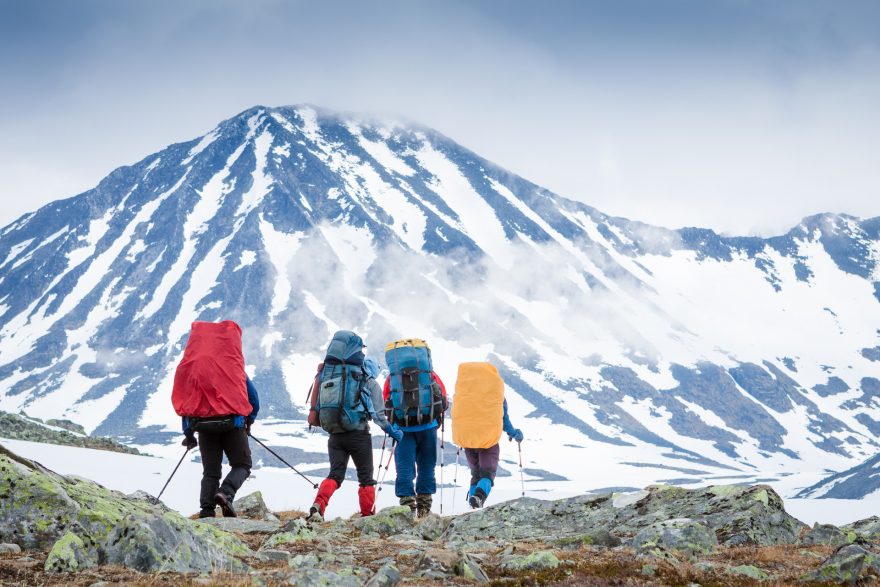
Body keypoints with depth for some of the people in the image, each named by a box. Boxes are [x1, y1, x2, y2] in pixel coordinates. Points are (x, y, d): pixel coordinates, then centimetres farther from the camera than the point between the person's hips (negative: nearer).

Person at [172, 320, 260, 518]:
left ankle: (206, 510, -6)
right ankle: (226, 493, -19)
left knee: (211, 471, 12)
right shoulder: (233, 365, 8)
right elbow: (254, 399, 11)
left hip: (203, 425, 2)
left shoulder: (190, 367, 11)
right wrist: (249, 422, 27)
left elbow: (183, 403, 13)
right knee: (242, 465, 9)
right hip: (232, 423, -2)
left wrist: (188, 434, 20)